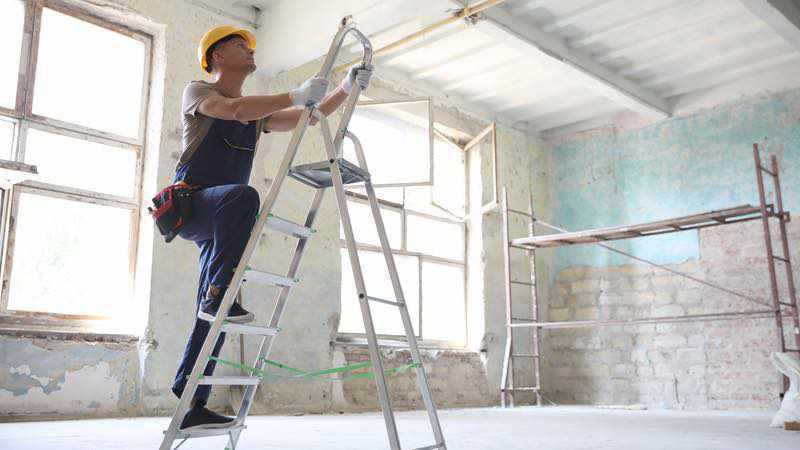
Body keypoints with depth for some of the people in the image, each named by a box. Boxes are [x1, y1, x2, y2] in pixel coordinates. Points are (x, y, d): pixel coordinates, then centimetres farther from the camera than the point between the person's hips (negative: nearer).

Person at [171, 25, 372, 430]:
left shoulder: (257, 113, 21)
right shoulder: (197, 92, 2)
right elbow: (235, 110, -19)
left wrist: (347, 88, 4)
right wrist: (295, 96, -24)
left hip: (218, 222, 6)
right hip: (189, 204, -6)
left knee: (213, 312, 0)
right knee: (243, 196, -38)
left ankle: (191, 405, 4)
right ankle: (219, 294, -33)